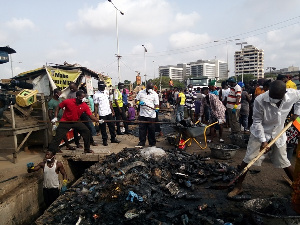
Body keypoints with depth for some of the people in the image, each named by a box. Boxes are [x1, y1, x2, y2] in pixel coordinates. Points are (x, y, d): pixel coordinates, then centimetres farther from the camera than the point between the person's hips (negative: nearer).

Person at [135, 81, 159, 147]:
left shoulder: (155, 94, 2)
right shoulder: (141, 92, 8)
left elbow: (156, 104, -1)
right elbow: (136, 100, 11)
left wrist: (156, 108, -23)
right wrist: (139, 102, -12)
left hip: (151, 115, -2)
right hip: (142, 114, 2)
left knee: (151, 129, 4)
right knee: (141, 129, 7)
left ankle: (152, 143, 16)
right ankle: (142, 142, 18)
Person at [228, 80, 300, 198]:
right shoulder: (260, 100, -28)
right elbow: (257, 122, -18)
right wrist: (263, 141, -18)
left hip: (278, 134, 3)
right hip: (260, 133, -2)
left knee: (284, 163, 10)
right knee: (247, 160, -4)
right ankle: (238, 186, 11)